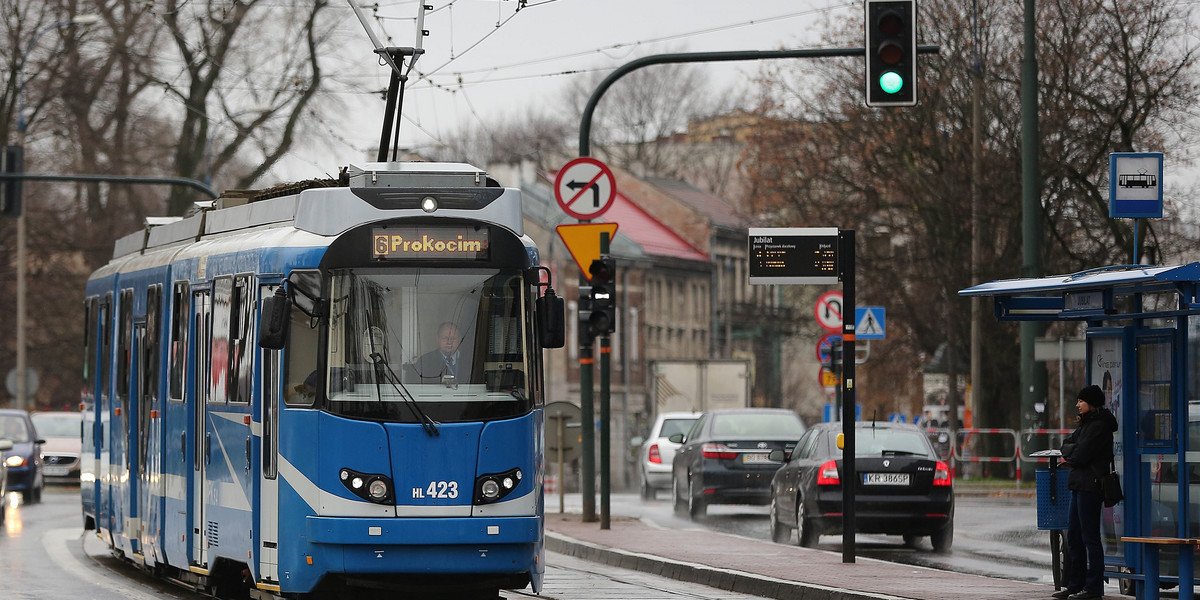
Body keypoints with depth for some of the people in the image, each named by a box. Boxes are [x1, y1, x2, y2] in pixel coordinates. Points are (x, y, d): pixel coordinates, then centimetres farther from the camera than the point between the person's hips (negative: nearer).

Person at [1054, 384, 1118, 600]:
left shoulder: (1099, 426, -13)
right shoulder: (1086, 424, 18)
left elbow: (1081, 455, -19)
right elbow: (1067, 445, 17)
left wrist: (1069, 456, 1)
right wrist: (1073, 451, -4)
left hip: (1090, 485, -10)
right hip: (1079, 485, 10)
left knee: (1090, 537, -7)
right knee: (1074, 537, 12)